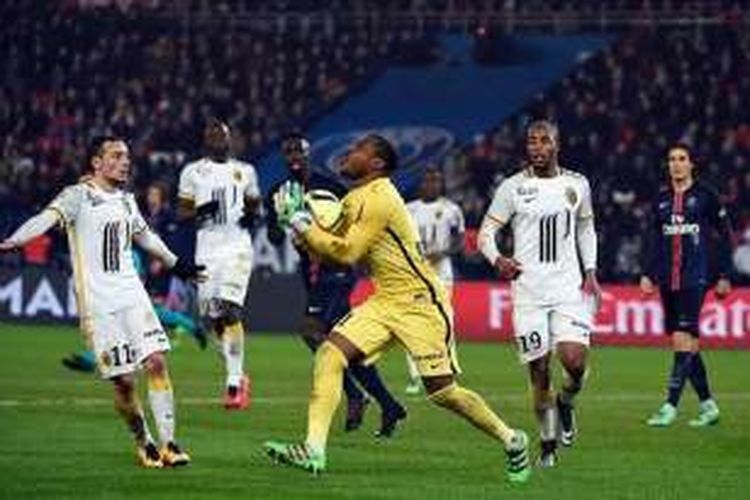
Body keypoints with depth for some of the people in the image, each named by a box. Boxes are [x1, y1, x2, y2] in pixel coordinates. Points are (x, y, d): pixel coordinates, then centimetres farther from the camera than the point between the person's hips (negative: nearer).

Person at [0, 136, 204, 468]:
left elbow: (145, 236, 32)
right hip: (97, 304, -5)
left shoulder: (126, 200, 15)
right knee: (123, 380, -6)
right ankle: (144, 444, 13)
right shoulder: (78, 196, -5)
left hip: (133, 297, 5)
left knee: (156, 363, -8)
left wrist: (176, 263, 44)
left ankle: (168, 443, -3)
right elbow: (48, 217, -22)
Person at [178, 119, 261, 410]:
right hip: (207, 249, 2)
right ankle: (236, 372, 23)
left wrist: (251, 214, -1)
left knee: (230, 309, -18)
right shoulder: (193, 172, 7)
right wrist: (200, 212, -13)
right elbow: (182, 211, 8)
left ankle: (234, 380, -17)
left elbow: (254, 203, 22)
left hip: (237, 246, -2)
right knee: (211, 316, 3)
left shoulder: (245, 172, 11)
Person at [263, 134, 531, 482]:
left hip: (420, 302, -9)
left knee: (443, 392, -4)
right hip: (385, 301, 9)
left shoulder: (379, 199, -18)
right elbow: (329, 250, 13)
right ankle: (313, 450, -16)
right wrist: (299, 219, 0)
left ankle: (512, 442, 17)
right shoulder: (354, 200, 11)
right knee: (329, 355, -10)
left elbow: (346, 253, -21)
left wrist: (301, 223, -17)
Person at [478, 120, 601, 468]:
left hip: (569, 286, 1)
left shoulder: (577, 185, 7)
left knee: (574, 361, -17)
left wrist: (590, 273, 10)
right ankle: (548, 443, 15)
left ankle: (566, 403, 17)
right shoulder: (513, 188, -1)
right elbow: (486, 232, 0)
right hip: (529, 291, -1)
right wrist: (497, 259, -20)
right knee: (539, 371, -1)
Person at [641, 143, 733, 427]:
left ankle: (670, 406, -16)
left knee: (683, 338, -14)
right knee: (688, 343, 5)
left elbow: (725, 236, 2)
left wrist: (724, 276, -1)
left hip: (694, 278, -5)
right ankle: (707, 405, 15)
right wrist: (648, 274, 9)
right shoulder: (662, 199, 12)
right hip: (667, 280, 5)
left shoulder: (705, 195, -1)